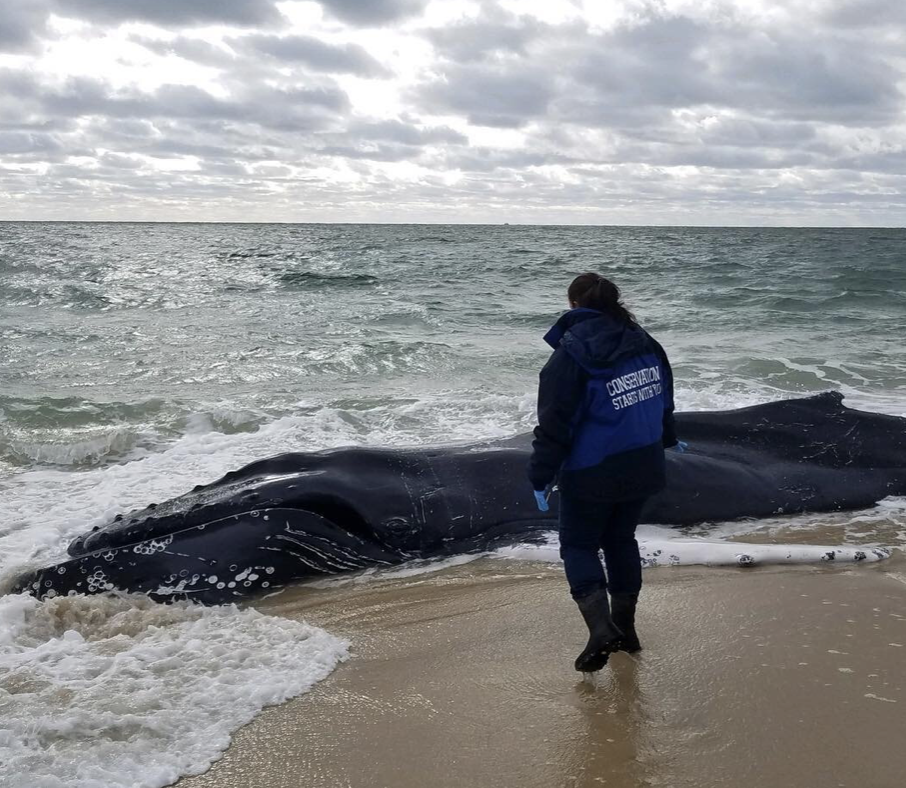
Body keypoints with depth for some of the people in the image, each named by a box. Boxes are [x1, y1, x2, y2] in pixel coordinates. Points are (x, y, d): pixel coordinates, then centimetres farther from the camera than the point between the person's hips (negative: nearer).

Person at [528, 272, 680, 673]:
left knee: (579, 546, 6)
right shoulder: (645, 344, 4)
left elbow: (554, 423, -17)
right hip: (642, 468, 6)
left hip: (591, 474, -6)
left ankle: (601, 628, -11)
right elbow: (663, 399, 18)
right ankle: (624, 626, 29)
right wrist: (666, 439, 36)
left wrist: (542, 475, -10)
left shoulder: (571, 354, -16)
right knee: (621, 539, 21)